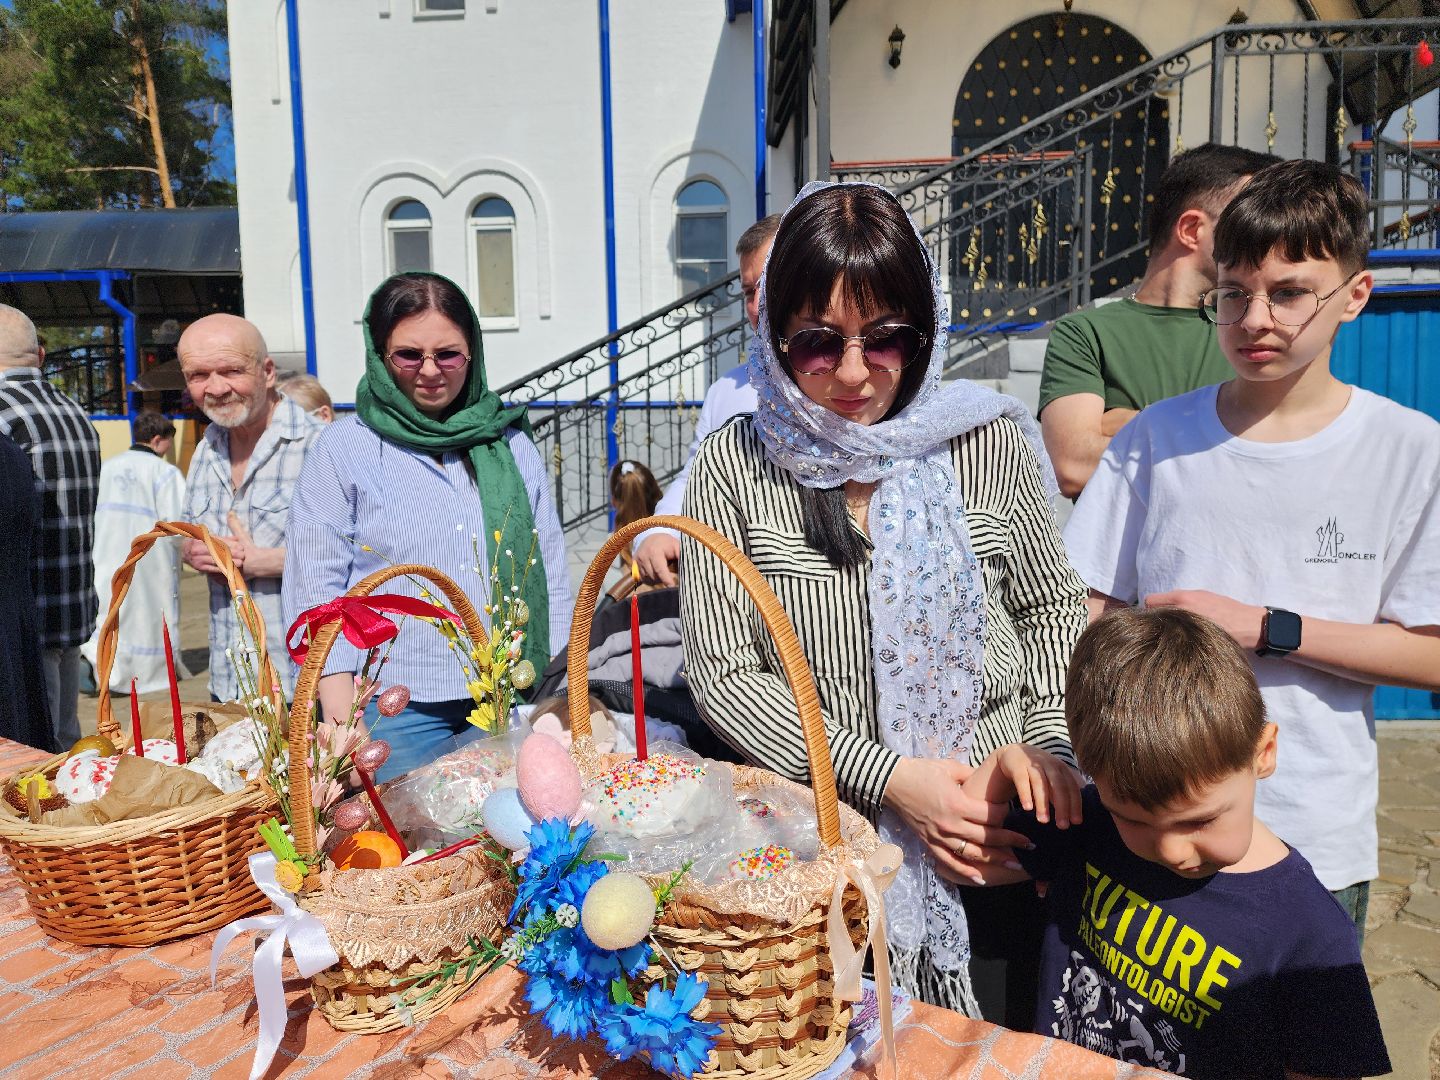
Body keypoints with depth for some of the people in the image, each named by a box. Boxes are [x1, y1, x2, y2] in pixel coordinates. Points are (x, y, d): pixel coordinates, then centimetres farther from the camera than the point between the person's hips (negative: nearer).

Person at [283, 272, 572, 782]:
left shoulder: (514, 445, 9)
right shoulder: (343, 449, 1)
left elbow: (552, 579, 11)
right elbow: (316, 592, -2)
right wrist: (344, 724, -8)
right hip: (397, 708, -2)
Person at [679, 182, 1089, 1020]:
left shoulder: (989, 446, -4)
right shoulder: (737, 465, -7)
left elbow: (1053, 612, 9)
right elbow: (722, 671, -9)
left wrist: (1047, 745, -7)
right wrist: (885, 776, -16)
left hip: (993, 845, 2)